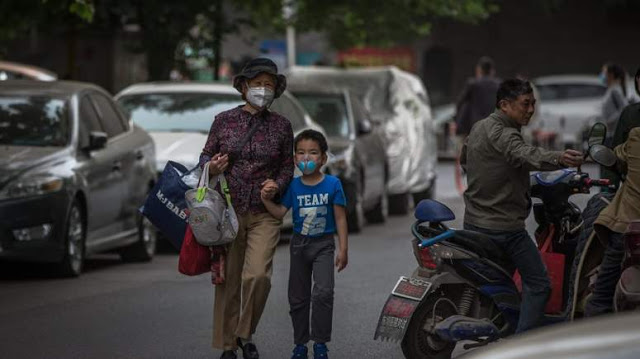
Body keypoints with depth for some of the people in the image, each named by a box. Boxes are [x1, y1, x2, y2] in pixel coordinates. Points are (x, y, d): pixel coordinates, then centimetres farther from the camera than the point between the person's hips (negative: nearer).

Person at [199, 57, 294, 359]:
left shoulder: (281, 126, 6)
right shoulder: (224, 121, 3)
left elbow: (287, 166, 11)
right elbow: (205, 155, 9)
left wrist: (277, 185, -9)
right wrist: (211, 167, -14)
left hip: (265, 213, 0)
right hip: (228, 210, 0)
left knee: (258, 275, -17)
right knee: (228, 280, 2)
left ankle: (245, 335, 6)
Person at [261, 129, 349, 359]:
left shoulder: (332, 184, -7)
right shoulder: (294, 187, -2)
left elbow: (340, 218, -4)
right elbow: (280, 212, -4)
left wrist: (343, 249, -6)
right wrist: (267, 200, -22)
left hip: (323, 245, -3)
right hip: (299, 244, 3)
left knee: (323, 292, -20)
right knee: (298, 297, 10)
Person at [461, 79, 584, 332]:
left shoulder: (478, 128, 11)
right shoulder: (501, 134, -20)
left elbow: (465, 159, 29)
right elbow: (525, 154, -41)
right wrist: (559, 159, -59)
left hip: (473, 222, 9)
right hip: (504, 225, -9)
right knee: (537, 283, -4)